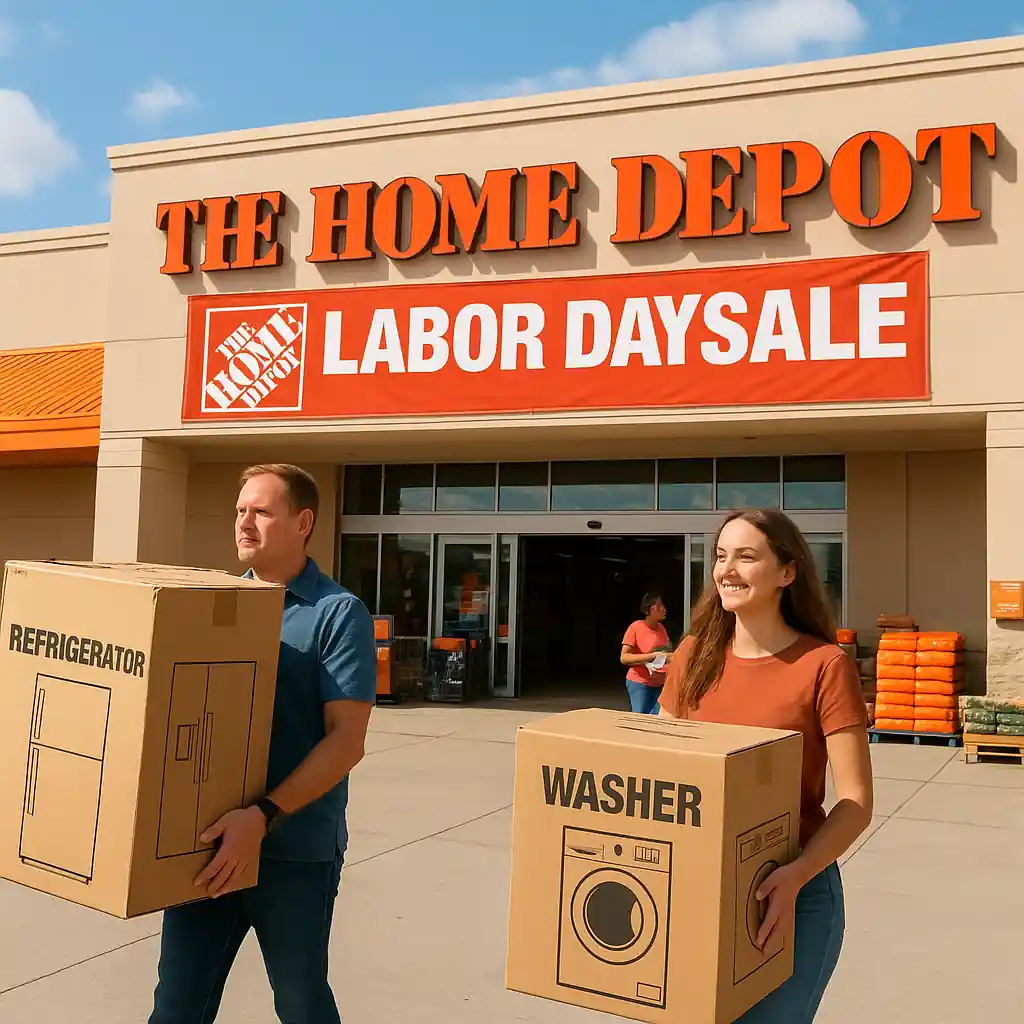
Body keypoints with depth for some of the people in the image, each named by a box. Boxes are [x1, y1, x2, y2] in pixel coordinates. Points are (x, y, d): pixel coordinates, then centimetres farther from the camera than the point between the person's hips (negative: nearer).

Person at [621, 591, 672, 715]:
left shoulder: (661, 628, 5)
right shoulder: (636, 627, -13)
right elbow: (624, 658, -17)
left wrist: (669, 656, -1)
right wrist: (653, 656, -24)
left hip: (660, 684, 5)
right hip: (639, 684, -5)